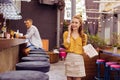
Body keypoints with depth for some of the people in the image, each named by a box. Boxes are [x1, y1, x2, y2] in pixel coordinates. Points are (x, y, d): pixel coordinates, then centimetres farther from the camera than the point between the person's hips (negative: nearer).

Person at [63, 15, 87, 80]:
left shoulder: (83, 35, 8)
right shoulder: (66, 33, 5)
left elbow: (84, 49, 14)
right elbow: (66, 45, -12)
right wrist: (69, 33, -6)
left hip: (79, 59, 1)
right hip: (69, 58, 0)